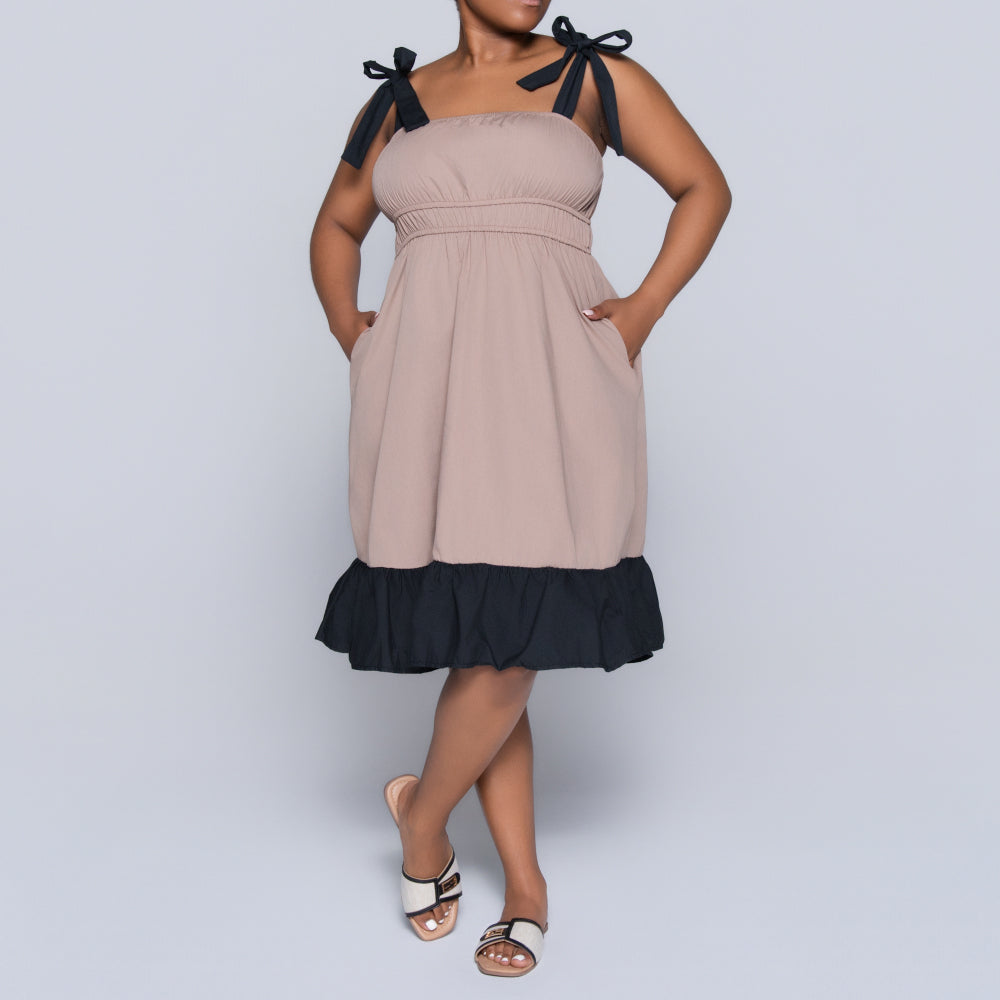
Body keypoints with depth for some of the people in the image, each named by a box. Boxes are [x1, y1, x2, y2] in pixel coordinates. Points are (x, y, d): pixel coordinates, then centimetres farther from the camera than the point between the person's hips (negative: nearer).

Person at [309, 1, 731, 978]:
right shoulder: (398, 102, 15)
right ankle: (526, 888, 17)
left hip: (549, 380, -2)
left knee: (509, 638, -11)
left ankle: (421, 809, 18)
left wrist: (644, 308, -3)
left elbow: (705, 187, 11)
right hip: (430, 386, 3)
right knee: (475, 641, 3)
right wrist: (342, 321, 8)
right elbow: (335, 227, 27)